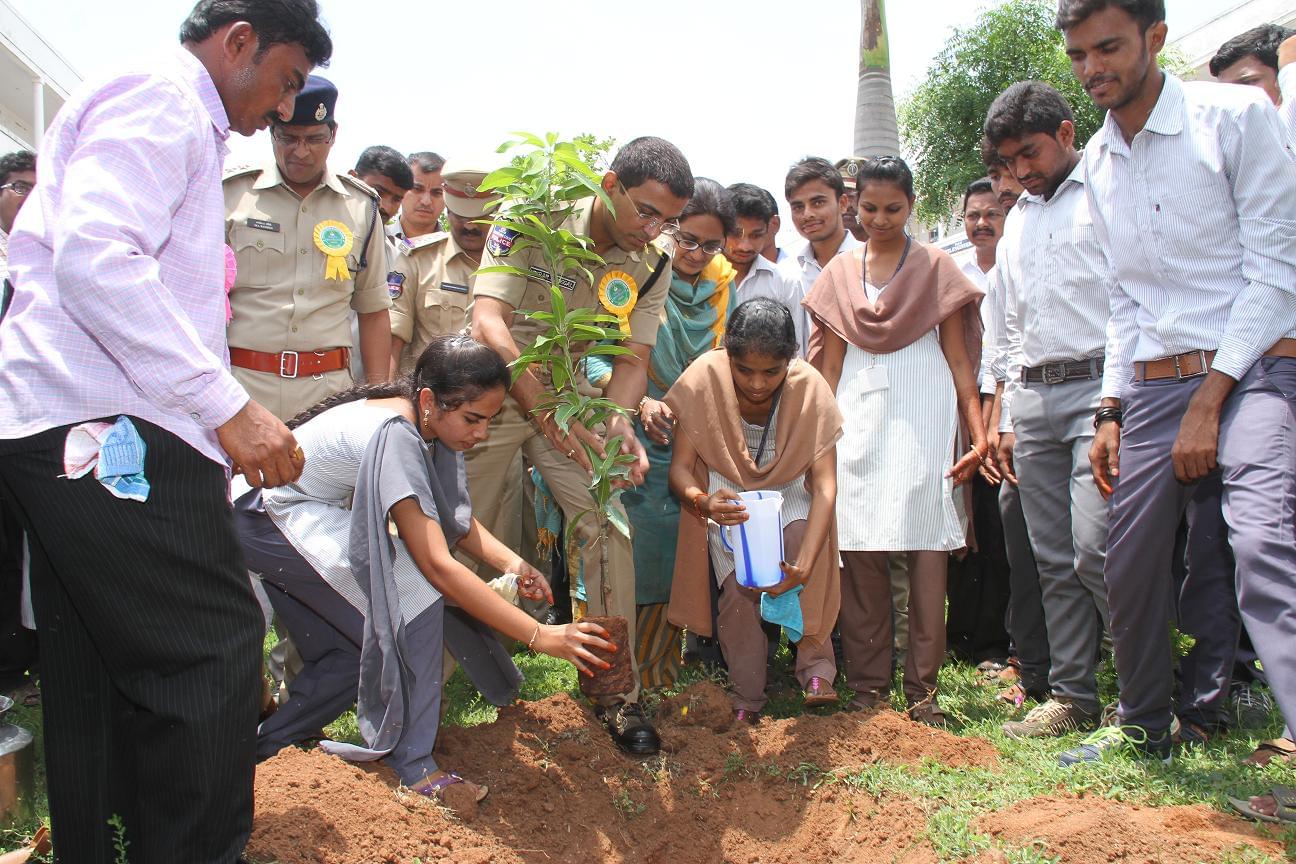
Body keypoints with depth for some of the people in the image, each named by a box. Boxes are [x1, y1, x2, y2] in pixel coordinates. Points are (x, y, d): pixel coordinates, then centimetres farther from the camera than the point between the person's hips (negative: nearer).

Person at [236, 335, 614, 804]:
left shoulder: (432, 423, -7)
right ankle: (412, 765, -12)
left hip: (317, 516, 9)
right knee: (412, 595, -22)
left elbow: (454, 517, 2)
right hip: (269, 518, -9)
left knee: (360, 646, 9)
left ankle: (268, 744, 27)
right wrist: (539, 636, -34)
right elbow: (437, 564, -35)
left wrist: (511, 563, -19)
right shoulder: (394, 435, -33)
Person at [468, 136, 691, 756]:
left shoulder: (651, 266, -5)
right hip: (494, 393, -3)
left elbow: (633, 359, -5)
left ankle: (617, 690, 6)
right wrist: (545, 412, -38)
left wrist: (617, 422, -27)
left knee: (610, 529, -8)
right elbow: (488, 321, -28)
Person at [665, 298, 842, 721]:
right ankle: (746, 700, -1)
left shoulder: (810, 388, -24)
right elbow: (680, 467, -21)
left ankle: (816, 668, -18)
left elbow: (825, 486, -27)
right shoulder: (704, 378, -25)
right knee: (739, 585, -20)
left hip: (788, 492, 0)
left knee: (801, 534, -31)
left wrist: (804, 567, -40)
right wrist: (702, 501, -45)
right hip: (725, 494, 0)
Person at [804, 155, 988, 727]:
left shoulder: (936, 267, 9)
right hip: (859, 417, 2)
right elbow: (830, 364, 13)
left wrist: (978, 433, -5)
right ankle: (867, 686, 7)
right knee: (860, 551, -2)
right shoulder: (840, 274, 15)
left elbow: (958, 358, 5)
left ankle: (922, 690, 3)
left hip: (922, 415, -2)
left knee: (926, 549, -6)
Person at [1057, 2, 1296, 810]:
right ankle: (1144, 725, 29)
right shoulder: (1099, 162, 12)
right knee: (1131, 561, 9)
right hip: (1153, 385, 6)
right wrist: (1113, 413, 11)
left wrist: (1210, 401, -15)